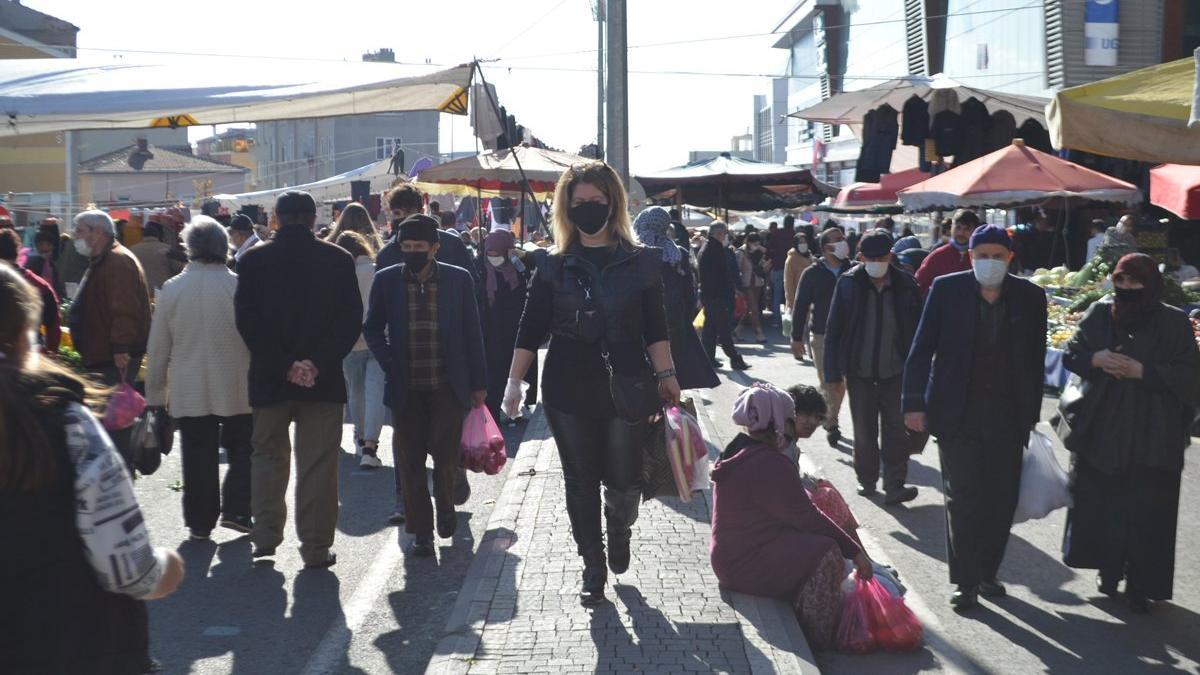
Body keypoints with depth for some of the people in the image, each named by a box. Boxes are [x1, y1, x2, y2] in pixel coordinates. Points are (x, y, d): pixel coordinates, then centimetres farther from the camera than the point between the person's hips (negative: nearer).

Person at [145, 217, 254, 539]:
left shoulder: (171, 289, -3)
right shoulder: (238, 286, -9)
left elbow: (157, 349, 2)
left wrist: (155, 392, 11)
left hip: (189, 392, 2)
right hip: (237, 389, -1)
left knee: (198, 458, 9)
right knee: (242, 452, 15)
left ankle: (200, 522, 14)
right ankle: (235, 510, 9)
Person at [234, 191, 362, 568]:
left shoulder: (253, 260, -1)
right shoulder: (338, 260, -2)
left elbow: (246, 321, -6)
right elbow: (352, 321, -6)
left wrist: (282, 365, -7)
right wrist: (317, 363, -8)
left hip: (269, 380, 1)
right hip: (323, 380, -1)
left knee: (268, 455, 18)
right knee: (318, 463, 4)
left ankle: (265, 537, 21)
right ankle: (316, 548, 7)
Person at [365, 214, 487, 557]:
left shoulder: (459, 279, -1)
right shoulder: (387, 280, 0)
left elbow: (472, 333, 3)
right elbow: (373, 329, 11)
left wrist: (478, 383, 3)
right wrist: (390, 365, -3)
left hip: (448, 386, -1)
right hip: (406, 388, 1)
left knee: (446, 456, -1)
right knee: (410, 461, 4)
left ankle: (445, 504, 29)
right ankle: (421, 529, 17)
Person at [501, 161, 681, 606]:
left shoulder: (640, 263, 2)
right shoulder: (555, 268, 4)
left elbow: (655, 328, 3)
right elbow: (531, 330, 2)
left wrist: (666, 375, -5)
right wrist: (514, 380, -4)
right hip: (569, 390, 1)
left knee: (624, 481, 0)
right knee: (581, 484, 7)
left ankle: (619, 529, 35)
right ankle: (593, 571, 21)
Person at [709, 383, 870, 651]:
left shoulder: (739, 451, 10)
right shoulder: (770, 466, -22)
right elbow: (808, 518, -18)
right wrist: (855, 551, -9)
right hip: (748, 566, -11)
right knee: (825, 554, -16)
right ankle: (819, 641, -6)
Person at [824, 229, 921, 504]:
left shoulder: (906, 286, -5)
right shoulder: (848, 283, -7)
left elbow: (916, 332, 2)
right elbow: (833, 330, -3)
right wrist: (833, 373, -6)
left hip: (895, 372, 0)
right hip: (859, 372, 0)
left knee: (897, 430, -1)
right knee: (864, 432, 12)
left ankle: (894, 486, 5)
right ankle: (866, 479, 29)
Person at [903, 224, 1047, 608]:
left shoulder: (1029, 297, 1)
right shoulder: (947, 289, -4)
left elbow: (1036, 359, 6)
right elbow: (921, 349, -3)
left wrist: (1032, 413, 5)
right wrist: (915, 403, -8)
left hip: (1008, 415, 2)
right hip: (958, 414, -2)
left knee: (1002, 498, 8)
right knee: (963, 497, 0)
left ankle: (987, 572, 24)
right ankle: (965, 582, 8)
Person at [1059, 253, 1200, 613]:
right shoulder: (1099, 314, 3)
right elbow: (1071, 355, 9)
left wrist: (1142, 371, -18)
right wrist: (1095, 359, -12)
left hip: (1152, 438, -3)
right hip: (1100, 430, 3)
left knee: (1145, 512, 0)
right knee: (1100, 502, 8)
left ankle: (1141, 584, 10)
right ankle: (1109, 568, 27)